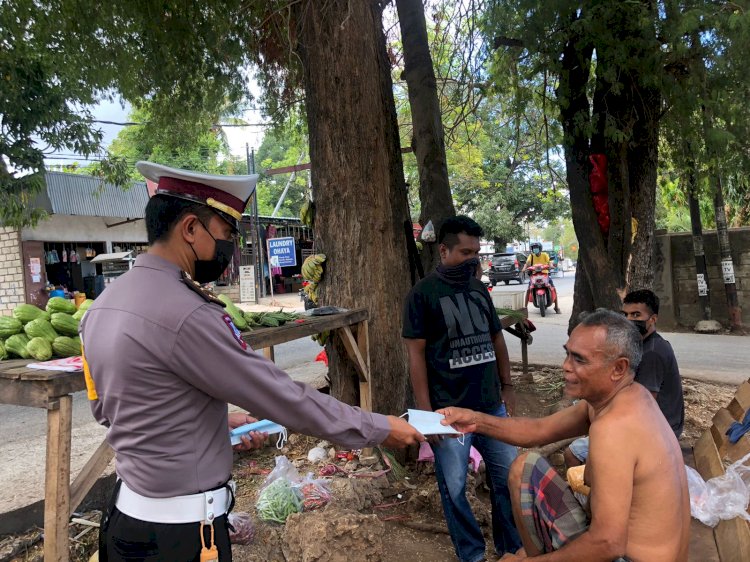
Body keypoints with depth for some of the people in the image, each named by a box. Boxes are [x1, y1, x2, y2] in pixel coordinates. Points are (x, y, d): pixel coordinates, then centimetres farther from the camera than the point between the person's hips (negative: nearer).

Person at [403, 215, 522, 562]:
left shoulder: (479, 289, 8)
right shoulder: (423, 293, -10)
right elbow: (416, 355, -11)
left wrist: (506, 385, 15)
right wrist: (425, 411, -14)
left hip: (491, 405, 6)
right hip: (450, 410, -5)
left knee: (508, 476, 16)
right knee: (454, 487, 8)